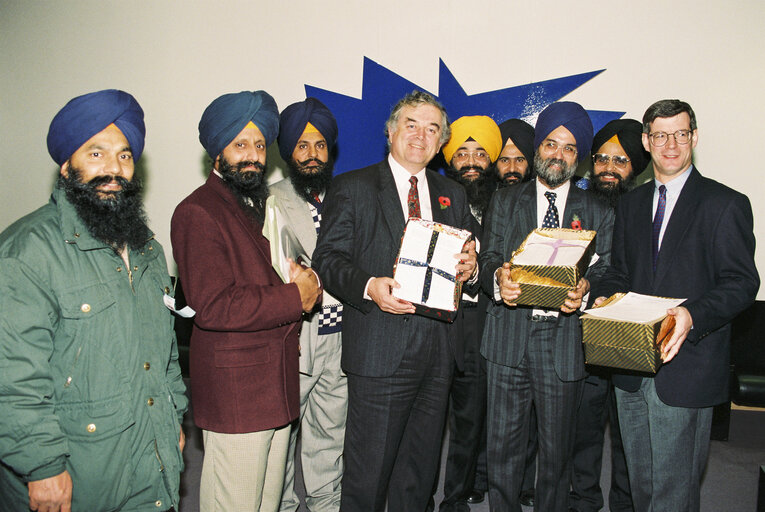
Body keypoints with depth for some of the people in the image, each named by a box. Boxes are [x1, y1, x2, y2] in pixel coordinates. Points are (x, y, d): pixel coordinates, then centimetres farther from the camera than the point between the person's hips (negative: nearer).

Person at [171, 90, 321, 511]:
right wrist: (295, 297, -15)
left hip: (277, 386, 8)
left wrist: (303, 280, 2)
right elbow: (213, 307, -21)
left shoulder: (263, 204, 17)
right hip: (234, 393, -8)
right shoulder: (197, 212, -12)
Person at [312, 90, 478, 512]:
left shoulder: (453, 195, 15)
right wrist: (368, 286, -22)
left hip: (437, 351, 5)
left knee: (420, 470, 18)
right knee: (368, 470, 3)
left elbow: (466, 258, 17)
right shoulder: (352, 187, 1)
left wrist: (469, 268, -6)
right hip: (380, 349, -4)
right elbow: (327, 257, -5)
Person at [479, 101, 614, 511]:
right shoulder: (505, 201, 12)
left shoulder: (597, 213, 11)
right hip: (509, 338, 0)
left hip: (564, 342, 0)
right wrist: (498, 277, -20)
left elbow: (604, 272, 3)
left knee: (557, 450, 9)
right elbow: (488, 257, 3)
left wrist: (584, 289, -19)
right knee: (502, 446, 5)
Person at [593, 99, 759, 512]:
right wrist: (603, 298, -4)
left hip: (685, 365, -5)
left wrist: (693, 315, -26)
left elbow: (742, 283, -9)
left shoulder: (725, 204, -3)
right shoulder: (630, 204, 14)